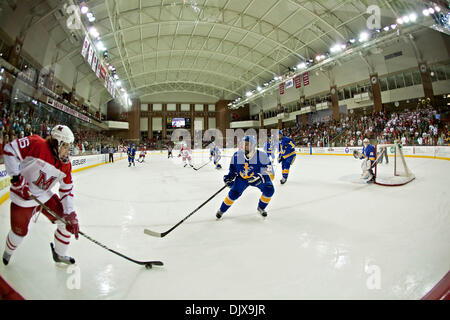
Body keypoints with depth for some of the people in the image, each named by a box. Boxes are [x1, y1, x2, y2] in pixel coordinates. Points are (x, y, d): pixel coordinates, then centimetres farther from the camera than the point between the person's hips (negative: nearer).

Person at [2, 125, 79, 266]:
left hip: (45, 196, 5)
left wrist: (71, 215, -12)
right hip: (23, 197, -5)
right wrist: (17, 178, -26)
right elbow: (10, 150, -23)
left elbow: (67, 191, -6)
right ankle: (8, 252, 45)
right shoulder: (37, 144, -25)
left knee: (67, 220, 0)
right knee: (20, 232, 7)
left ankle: (59, 254, 22)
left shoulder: (65, 164, -9)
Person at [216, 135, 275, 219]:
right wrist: (230, 176, -12)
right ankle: (222, 210, 12)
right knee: (234, 193, -13)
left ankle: (261, 208, 10)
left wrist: (261, 177, -32)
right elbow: (233, 168, 2)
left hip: (258, 178, 0)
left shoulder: (261, 155, -23)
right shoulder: (237, 155, -14)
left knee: (269, 190, -18)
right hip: (242, 178, 1)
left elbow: (268, 168, -18)